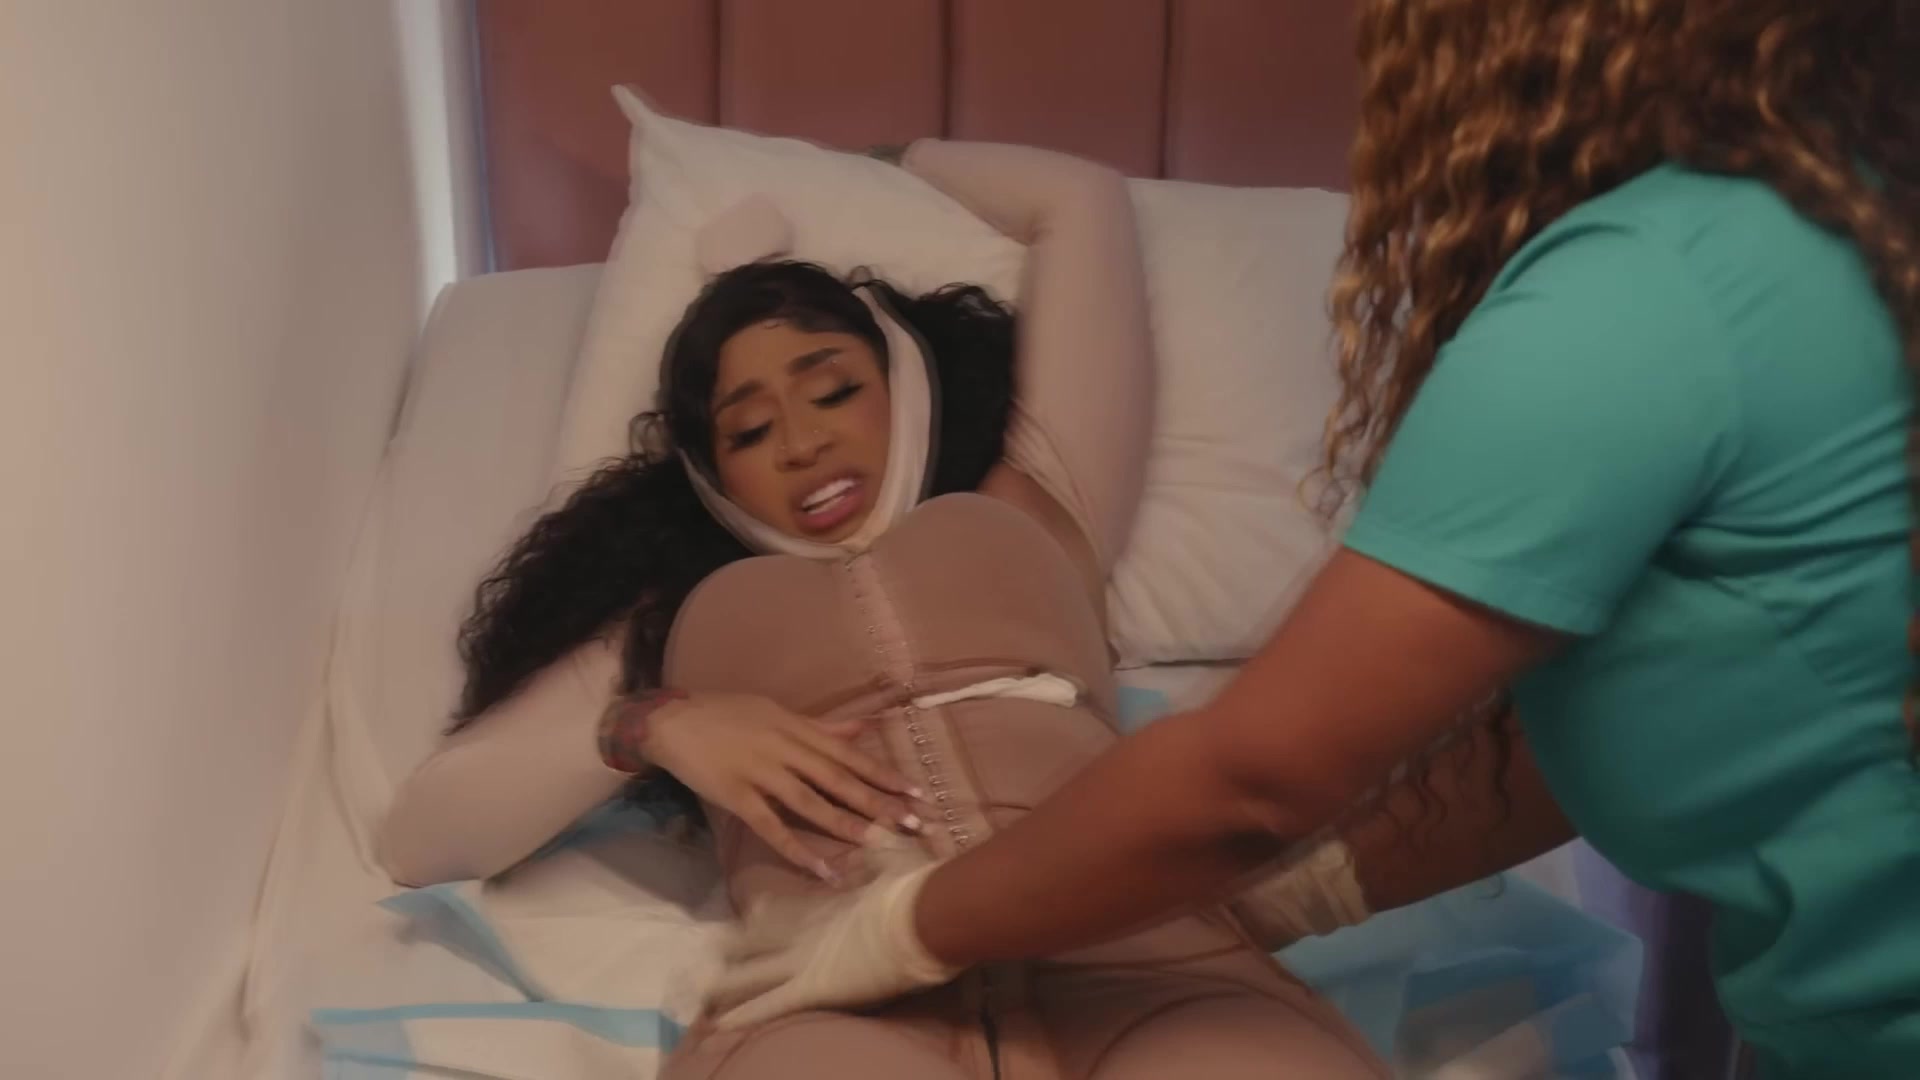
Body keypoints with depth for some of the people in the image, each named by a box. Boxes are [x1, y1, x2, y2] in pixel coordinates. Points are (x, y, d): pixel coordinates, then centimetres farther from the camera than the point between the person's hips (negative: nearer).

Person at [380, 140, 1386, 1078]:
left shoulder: (1028, 513, 29)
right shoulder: (682, 611, 29)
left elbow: (1083, 201, 38)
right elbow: (417, 834, 20)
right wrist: (648, 726, 4)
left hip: (1131, 952, 1)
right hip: (838, 996, -1)